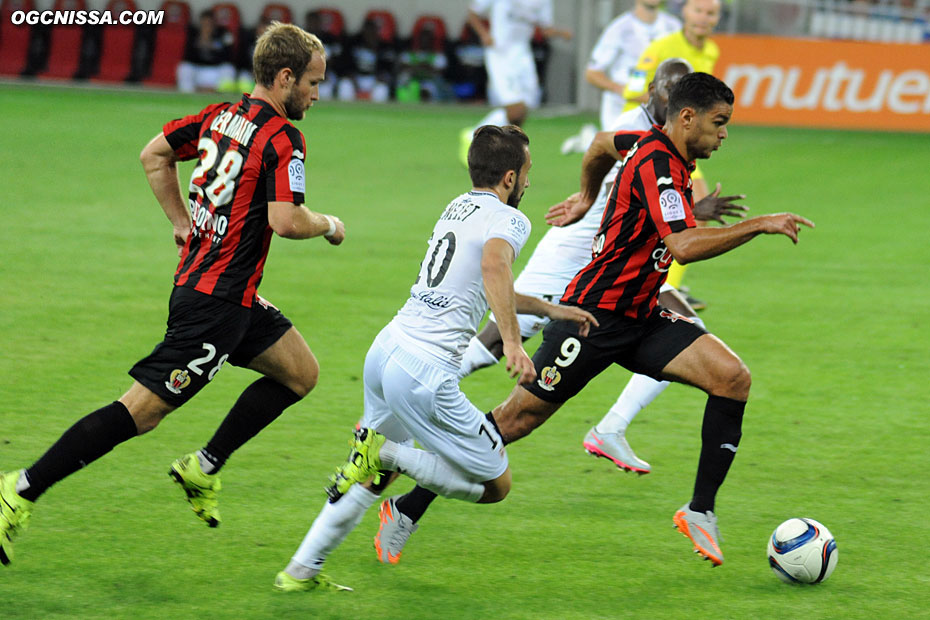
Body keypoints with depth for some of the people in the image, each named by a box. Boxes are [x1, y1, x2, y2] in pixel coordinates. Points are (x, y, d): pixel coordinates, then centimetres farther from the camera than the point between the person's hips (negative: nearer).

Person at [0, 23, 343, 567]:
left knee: (302, 373, 17)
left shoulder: (221, 116, 10)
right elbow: (286, 221, -24)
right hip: (219, 298, -10)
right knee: (142, 409, -9)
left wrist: (183, 223, 19)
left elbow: (154, 155, 17)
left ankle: (204, 469, 17)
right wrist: (329, 226, -4)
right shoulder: (283, 138, -16)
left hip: (198, 273, 10)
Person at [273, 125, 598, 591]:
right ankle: (384, 451, -9)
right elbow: (493, 265, -29)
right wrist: (512, 343, -35)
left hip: (385, 348, 9)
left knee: (378, 474, 28)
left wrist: (549, 309, 44)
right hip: (424, 372, -9)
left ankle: (302, 570, 22)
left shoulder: (458, 208, 21)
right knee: (496, 485, 3)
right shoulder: (509, 220, -5)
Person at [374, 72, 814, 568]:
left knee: (732, 378, -10)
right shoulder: (656, 164, -22)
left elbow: (603, 144, 28)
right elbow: (683, 246, -34)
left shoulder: (654, 146, 7)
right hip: (595, 317, -9)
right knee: (519, 418, -3)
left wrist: (586, 198, 40)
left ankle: (700, 511, -4)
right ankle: (408, 508, 10)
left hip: (641, 317, 9)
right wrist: (759, 225, -30)